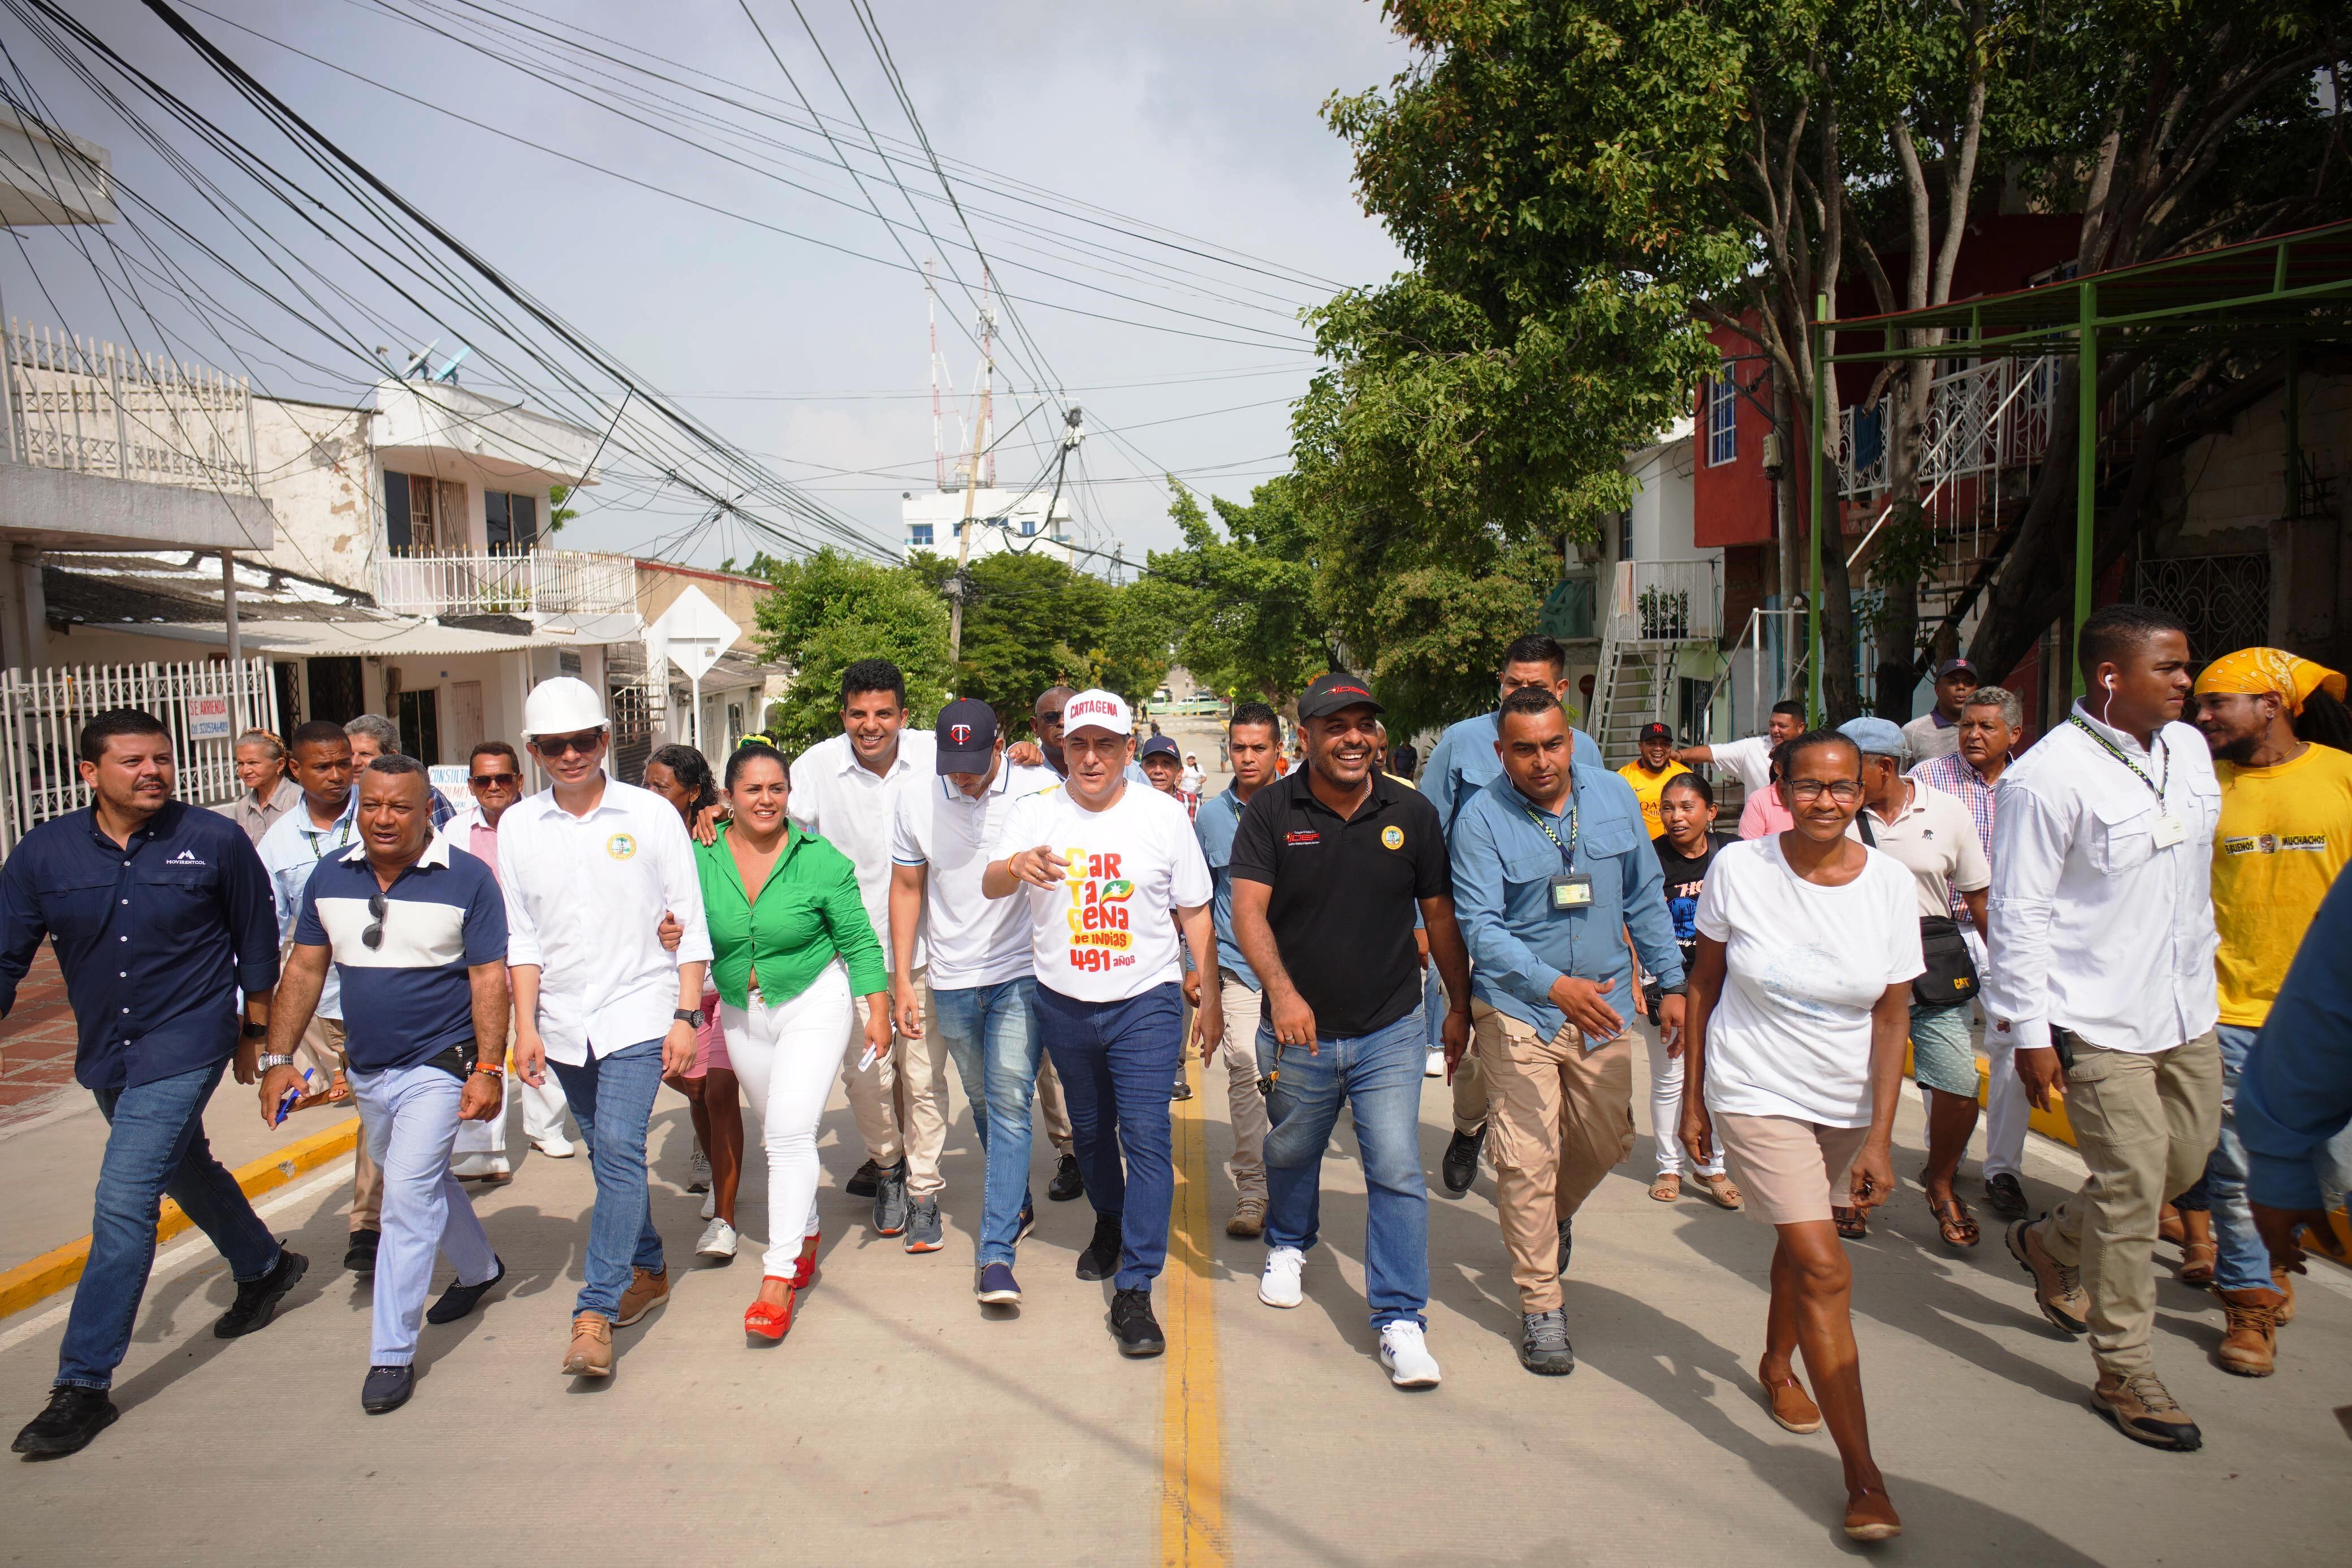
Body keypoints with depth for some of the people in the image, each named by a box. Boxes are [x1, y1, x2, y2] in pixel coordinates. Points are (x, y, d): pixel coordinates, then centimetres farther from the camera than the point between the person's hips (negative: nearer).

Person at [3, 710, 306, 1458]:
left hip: (184, 1047, -5)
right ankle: (264, 1266, 47)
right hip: (104, 1052, 5)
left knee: (124, 1202, -10)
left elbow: (255, 941, 0)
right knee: (185, 1170, 23)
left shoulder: (216, 841, -10)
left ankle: (84, 1384, 1)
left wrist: (256, 1034, 4)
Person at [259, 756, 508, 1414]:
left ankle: (392, 1353, 0)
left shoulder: (467, 879, -13)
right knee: (421, 1180, 22)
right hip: (367, 1069, 6)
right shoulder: (330, 878, 1)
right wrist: (279, 1058, 0)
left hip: (439, 1067, -6)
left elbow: (489, 979, -13)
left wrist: (488, 1070, -18)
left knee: (409, 1195, -11)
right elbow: (304, 970, 6)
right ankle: (479, 1268, 46)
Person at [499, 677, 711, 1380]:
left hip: (639, 1013, -4)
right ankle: (647, 1272, 31)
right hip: (564, 1021, 4)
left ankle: (596, 1310, -10)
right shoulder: (518, 827, 5)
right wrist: (526, 1025, 2)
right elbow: (522, 936, 8)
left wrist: (686, 1016, -6)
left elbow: (688, 925, -2)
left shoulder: (651, 814, -4)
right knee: (609, 1156, 13)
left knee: (619, 1146, -14)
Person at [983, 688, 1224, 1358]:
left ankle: (1134, 1290, -4)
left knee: (1145, 1134, -11)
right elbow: (990, 884, -13)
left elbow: (1194, 912, 3)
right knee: (1089, 1129, 19)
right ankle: (1110, 1226, 46)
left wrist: (1210, 997, 2)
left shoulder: (1163, 814, -3)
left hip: (1146, 1001, -2)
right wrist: (1018, 865, -37)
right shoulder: (1036, 811, -2)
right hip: (1063, 1003, 3)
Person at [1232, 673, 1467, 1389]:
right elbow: (1248, 910, -15)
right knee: (1290, 1154, 22)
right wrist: (1282, 992, -30)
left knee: (1397, 1173, -5)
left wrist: (1461, 1006, 9)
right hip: (1298, 1032, 1)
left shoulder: (1411, 813, -4)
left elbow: (1440, 914, 5)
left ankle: (1400, 1319, 8)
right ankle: (1288, 1247, 51)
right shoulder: (1272, 811, -8)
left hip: (1388, 1033, 0)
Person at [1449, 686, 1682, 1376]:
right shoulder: (1481, 819, -15)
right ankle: (1540, 1305, 11)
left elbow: (1646, 897, 9)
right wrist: (1555, 986, -36)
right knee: (1529, 1157, -4)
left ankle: (1554, 1218, 48)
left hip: (1603, 1005, 4)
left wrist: (1671, 982, 8)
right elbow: (1481, 927, -22)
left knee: (1607, 1143, 16)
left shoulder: (1615, 796, -1)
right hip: (1517, 1009, -4)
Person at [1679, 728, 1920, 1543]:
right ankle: (1863, 1475, -1)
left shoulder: (1890, 883, -9)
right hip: (1756, 1094, -3)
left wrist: (1879, 1138, -8)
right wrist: (1692, 1098, -1)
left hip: (1847, 1101, 3)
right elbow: (1704, 983, -4)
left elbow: (1891, 1017, -5)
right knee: (1826, 1271, -9)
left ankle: (1777, 1365, 49)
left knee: (1800, 1240, 20)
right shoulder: (1738, 868, -15)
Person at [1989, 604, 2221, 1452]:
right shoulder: (2047, 776, -18)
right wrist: (2029, 1032, -16)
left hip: (2187, 1009, 8)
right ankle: (2124, 1372, 15)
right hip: (2102, 1023, -8)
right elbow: (2018, 912, -16)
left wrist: (2201, 967, 20)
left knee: (2188, 1161, 17)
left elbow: (2197, 872, 19)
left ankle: (2049, 1243, 41)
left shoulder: (2188, 747, 7)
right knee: (2132, 1191, -2)